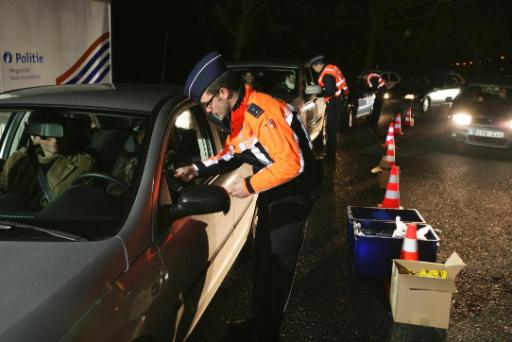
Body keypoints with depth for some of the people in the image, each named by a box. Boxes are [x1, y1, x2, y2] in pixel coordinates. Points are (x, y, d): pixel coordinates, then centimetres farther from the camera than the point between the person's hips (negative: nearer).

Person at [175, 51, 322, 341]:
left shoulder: (264, 112, -28)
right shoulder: (240, 112, 3)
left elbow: (292, 164, -30)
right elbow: (232, 153, 13)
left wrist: (251, 185, -21)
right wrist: (197, 169, 0)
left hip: (293, 195, -10)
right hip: (272, 193, 10)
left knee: (277, 266, 1)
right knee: (263, 260, 18)